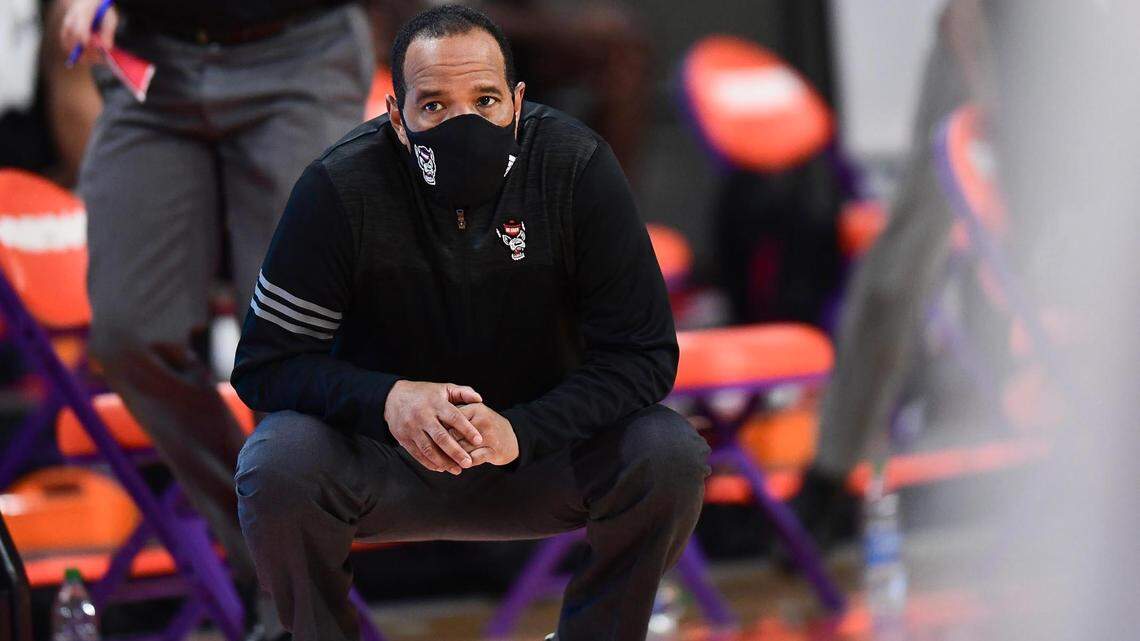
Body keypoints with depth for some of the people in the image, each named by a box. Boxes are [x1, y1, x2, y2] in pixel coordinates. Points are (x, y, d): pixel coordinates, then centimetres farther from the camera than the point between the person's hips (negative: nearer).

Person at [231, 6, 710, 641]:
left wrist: (521, 432, -32)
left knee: (673, 457, -26)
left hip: (540, 442, 1)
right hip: (384, 451, -1)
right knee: (277, 466, -31)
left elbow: (643, 353, -16)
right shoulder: (342, 186, -19)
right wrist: (385, 399, -35)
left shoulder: (579, 168, -18)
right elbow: (265, 362, -15)